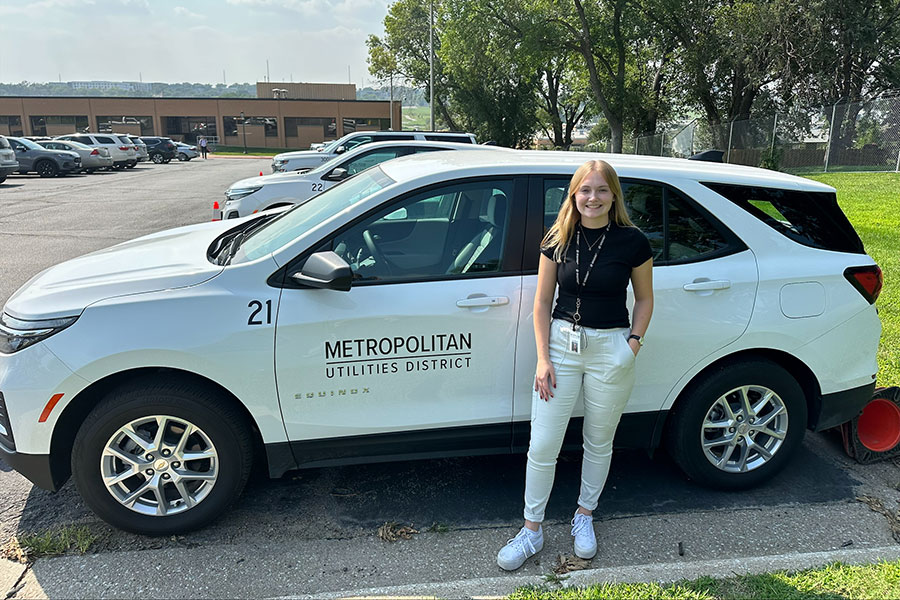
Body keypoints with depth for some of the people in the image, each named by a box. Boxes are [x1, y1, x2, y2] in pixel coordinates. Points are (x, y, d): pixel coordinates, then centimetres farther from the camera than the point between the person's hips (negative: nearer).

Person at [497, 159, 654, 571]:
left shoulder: (632, 242, -6)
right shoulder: (558, 240, -2)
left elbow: (644, 299, 6)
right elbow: (542, 302, 2)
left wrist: (633, 343, -7)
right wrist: (543, 358, -4)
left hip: (610, 349, -1)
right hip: (561, 342, 1)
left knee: (598, 443, 16)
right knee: (542, 446, 3)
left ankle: (584, 516, 39)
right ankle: (532, 530, 21)